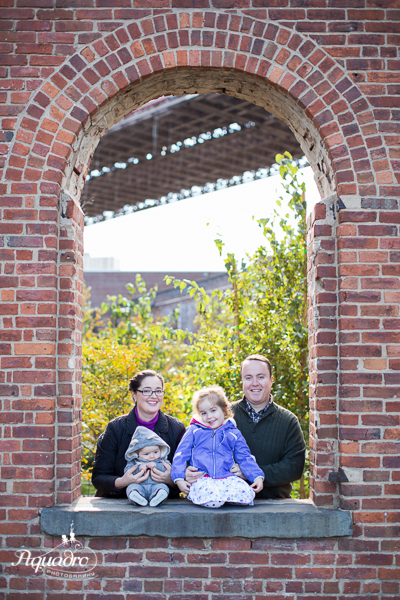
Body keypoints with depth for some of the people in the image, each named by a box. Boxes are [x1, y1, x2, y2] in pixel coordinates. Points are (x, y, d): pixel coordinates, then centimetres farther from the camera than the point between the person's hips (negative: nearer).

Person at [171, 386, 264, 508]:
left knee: (247, 494, -28)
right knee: (213, 501, -35)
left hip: (227, 478, 3)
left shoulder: (234, 434, 18)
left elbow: (245, 458, 19)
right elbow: (181, 455, 12)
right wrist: (179, 479, -1)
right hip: (202, 479, -2)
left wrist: (258, 477, 4)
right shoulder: (193, 431, 14)